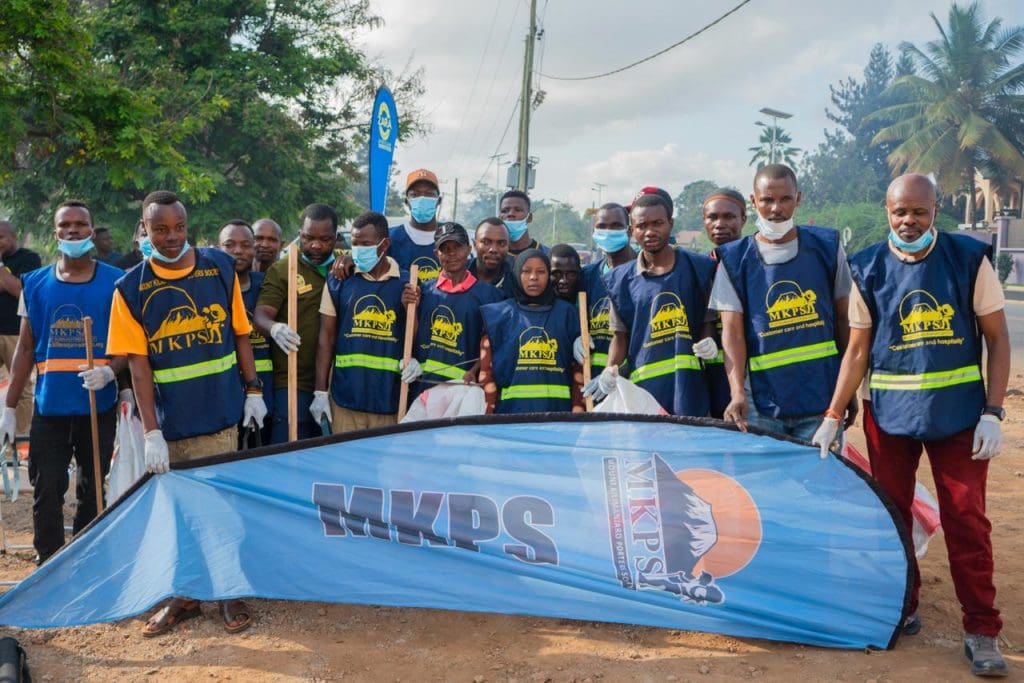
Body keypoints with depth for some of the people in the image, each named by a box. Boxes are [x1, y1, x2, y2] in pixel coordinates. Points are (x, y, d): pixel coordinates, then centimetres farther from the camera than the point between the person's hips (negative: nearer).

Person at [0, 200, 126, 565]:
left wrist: (110, 371, -22)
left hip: (99, 405, -1)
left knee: (93, 493, 10)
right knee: (46, 493, 1)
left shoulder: (115, 282, -1)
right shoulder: (35, 284, 5)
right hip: (49, 407, 1)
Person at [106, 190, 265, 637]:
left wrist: (253, 390, 5)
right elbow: (138, 364, -7)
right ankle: (184, 595, 27)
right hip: (170, 422, 0)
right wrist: (151, 433, -11)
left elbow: (240, 334, 8)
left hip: (220, 415, 0)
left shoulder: (220, 268, -1)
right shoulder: (131, 288, -4)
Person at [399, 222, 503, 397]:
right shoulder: (424, 292, 11)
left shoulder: (488, 294, 2)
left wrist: (473, 373, -14)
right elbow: (413, 341, 10)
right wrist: (412, 309, -4)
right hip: (422, 386, 2)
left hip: (461, 386, -2)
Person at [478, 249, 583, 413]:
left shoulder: (566, 313, 11)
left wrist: (578, 410, -1)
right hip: (512, 408, -1)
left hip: (556, 409, 1)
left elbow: (578, 366, 8)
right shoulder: (499, 315, 9)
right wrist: (488, 413, -2)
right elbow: (486, 367, 6)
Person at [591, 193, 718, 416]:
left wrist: (708, 342, -9)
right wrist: (610, 371, -3)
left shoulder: (697, 268, 5)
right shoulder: (622, 280, 8)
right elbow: (621, 334, 12)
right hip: (642, 388, 1)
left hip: (688, 387, -1)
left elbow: (707, 320, 12)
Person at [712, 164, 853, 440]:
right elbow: (732, 331, -6)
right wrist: (737, 392, -19)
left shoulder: (826, 247, 5)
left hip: (822, 399, 1)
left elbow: (843, 318, 10)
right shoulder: (735, 260, 1)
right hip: (761, 405, -1)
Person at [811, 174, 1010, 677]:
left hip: (957, 411, -1)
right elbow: (858, 349, 2)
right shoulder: (868, 269, -1)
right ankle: (902, 608, 28)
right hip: (888, 412, 2)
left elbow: (997, 338, -1)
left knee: (967, 521, -1)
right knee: (891, 514, 10)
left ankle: (981, 630, 10)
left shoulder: (968, 258, -4)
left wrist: (992, 413, -8)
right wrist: (832, 417, -2)